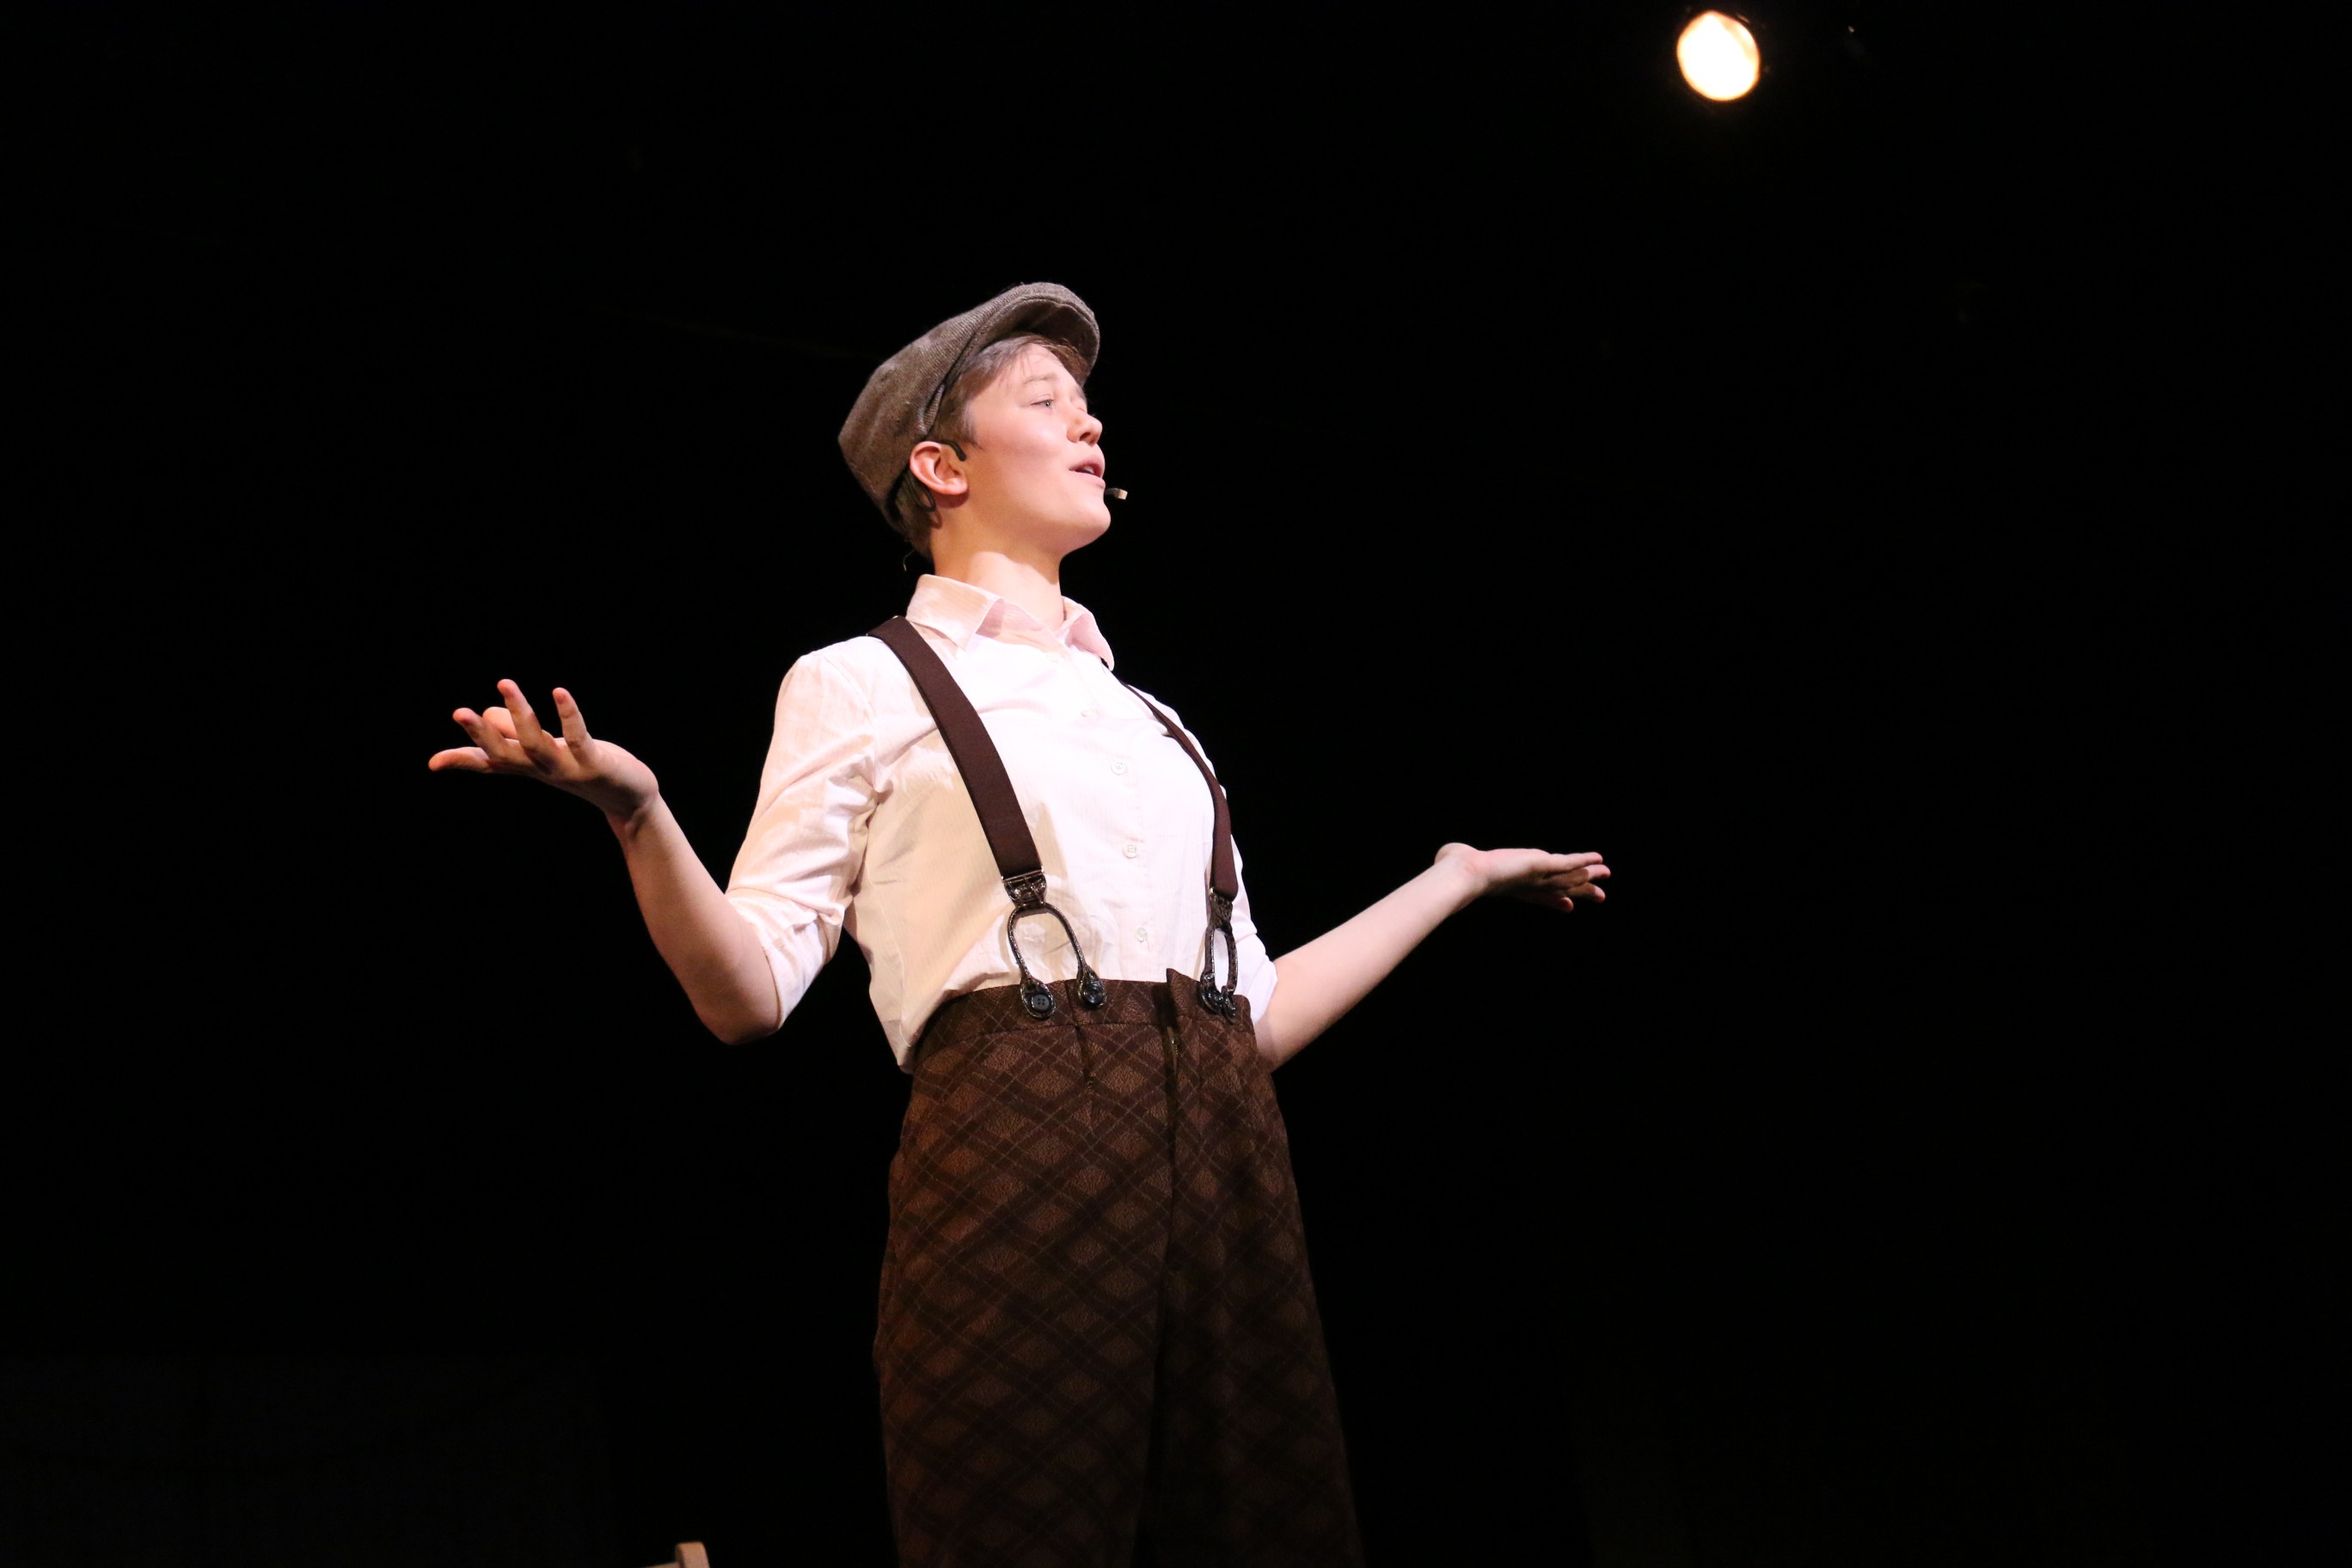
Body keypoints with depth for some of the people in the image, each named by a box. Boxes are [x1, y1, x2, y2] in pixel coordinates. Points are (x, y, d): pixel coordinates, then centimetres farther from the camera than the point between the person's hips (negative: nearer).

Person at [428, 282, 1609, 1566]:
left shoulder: (1150, 723, 25)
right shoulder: (865, 685, 9)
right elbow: (747, 995, 0)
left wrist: (1456, 877, 31)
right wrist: (636, 813, -17)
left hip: (1224, 1169, 5)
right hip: (1018, 1158, -5)